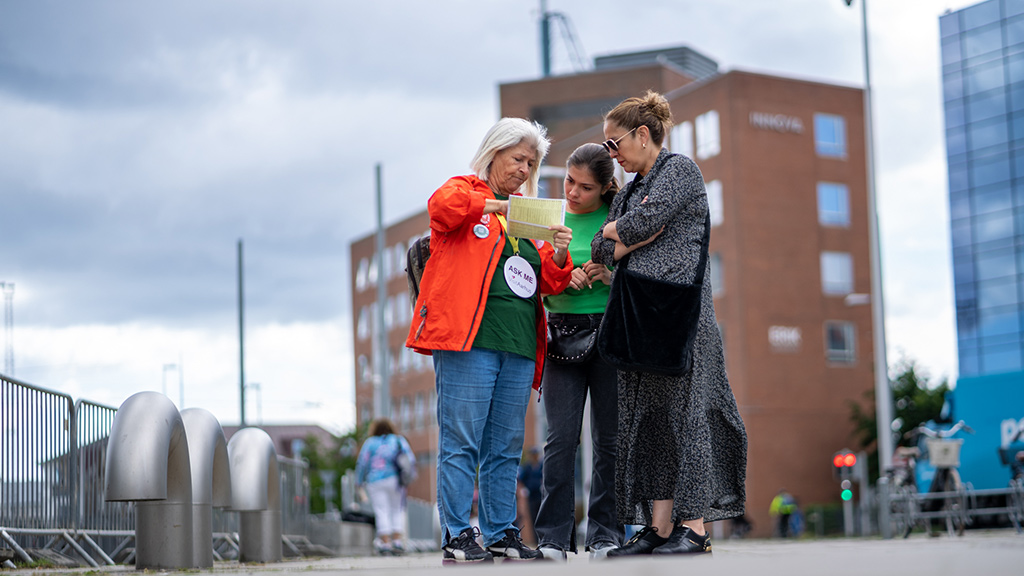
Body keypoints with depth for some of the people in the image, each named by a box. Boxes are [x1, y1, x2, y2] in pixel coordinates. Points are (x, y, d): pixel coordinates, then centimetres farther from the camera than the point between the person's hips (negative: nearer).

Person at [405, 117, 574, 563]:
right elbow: (442, 207, -18)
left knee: (506, 448, 8)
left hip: (518, 345, 7)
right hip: (467, 340, -6)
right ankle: (456, 536, -4)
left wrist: (559, 256, -1)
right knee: (461, 443, -7)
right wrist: (494, 205, -18)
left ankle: (501, 533, 13)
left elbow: (548, 282, 19)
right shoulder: (465, 191, 7)